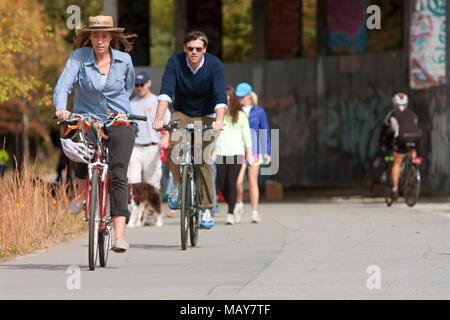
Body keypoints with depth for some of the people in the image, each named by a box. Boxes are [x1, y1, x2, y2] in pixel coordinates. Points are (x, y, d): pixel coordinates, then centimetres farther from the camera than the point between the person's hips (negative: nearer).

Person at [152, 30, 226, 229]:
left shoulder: (214, 64, -16)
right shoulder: (175, 62, -14)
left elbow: (220, 97, -26)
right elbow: (166, 92, -25)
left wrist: (218, 121, -43)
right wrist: (159, 119, -39)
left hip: (206, 117, -1)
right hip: (182, 114, 1)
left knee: (203, 159, -13)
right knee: (174, 146, -27)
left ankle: (206, 209, -6)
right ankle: (177, 185, -2)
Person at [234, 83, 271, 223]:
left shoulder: (259, 111, 3)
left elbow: (264, 132, 6)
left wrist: (267, 152, 0)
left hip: (254, 150, 0)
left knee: (252, 182, -1)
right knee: (238, 181, -11)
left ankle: (254, 212, 4)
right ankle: (239, 204, 16)